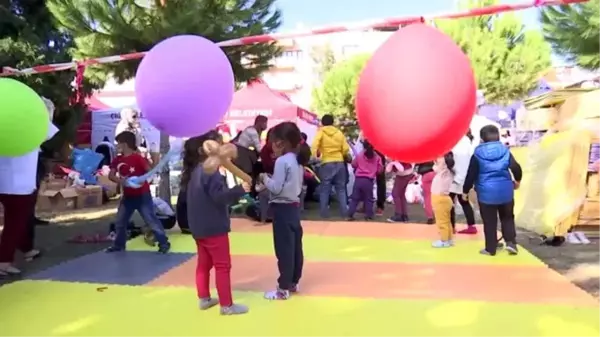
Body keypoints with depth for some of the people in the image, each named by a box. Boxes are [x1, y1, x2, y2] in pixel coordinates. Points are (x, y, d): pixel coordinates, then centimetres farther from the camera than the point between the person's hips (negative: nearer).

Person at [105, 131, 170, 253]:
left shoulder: (138, 158, -16)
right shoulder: (118, 160, 3)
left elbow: (150, 172, -20)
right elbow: (111, 175, -2)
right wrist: (121, 181, -21)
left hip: (142, 195, -7)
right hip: (128, 196, 7)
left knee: (151, 220, -5)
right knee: (120, 221, 14)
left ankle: (164, 243, 3)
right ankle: (119, 245, 31)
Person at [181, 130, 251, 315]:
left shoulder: (193, 171, 10)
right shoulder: (211, 172, -20)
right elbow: (220, 197, -28)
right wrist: (240, 189, -29)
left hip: (199, 227, 9)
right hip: (214, 228, -9)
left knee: (204, 263, 19)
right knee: (222, 266, -1)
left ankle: (204, 298, 29)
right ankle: (227, 305, 6)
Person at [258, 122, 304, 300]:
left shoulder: (282, 161, -17)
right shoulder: (297, 160, 10)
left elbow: (276, 189, -20)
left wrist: (265, 178, -5)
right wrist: (272, 179, 11)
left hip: (282, 208, -9)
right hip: (294, 206, 9)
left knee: (284, 249, -2)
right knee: (295, 247, 15)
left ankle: (283, 288, 7)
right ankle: (293, 282, 27)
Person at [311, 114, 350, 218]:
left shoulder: (321, 132, 2)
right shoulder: (339, 133, 10)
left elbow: (314, 146, -16)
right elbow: (346, 149, 7)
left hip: (327, 164, -3)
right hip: (340, 163, 3)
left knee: (325, 189, 4)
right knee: (341, 188, 11)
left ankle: (324, 212, 5)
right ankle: (344, 211, 11)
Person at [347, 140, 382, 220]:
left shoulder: (359, 155, 4)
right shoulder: (377, 157, 2)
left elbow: (353, 165, 15)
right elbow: (380, 169, 6)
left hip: (358, 179, 1)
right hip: (369, 181, -1)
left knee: (354, 198, 7)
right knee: (368, 199, 10)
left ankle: (350, 215, 5)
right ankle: (368, 216, 10)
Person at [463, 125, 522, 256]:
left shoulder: (478, 154, -5)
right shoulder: (505, 151, 2)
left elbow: (471, 175, -6)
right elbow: (516, 168, -4)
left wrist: (465, 190, 6)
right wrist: (517, 180, 17)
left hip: (486, 192, -2)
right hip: (505, 191, 3)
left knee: (489, 222, 6)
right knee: (507, 218, 19)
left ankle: (490, 248, 11)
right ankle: (511, 242, 6)